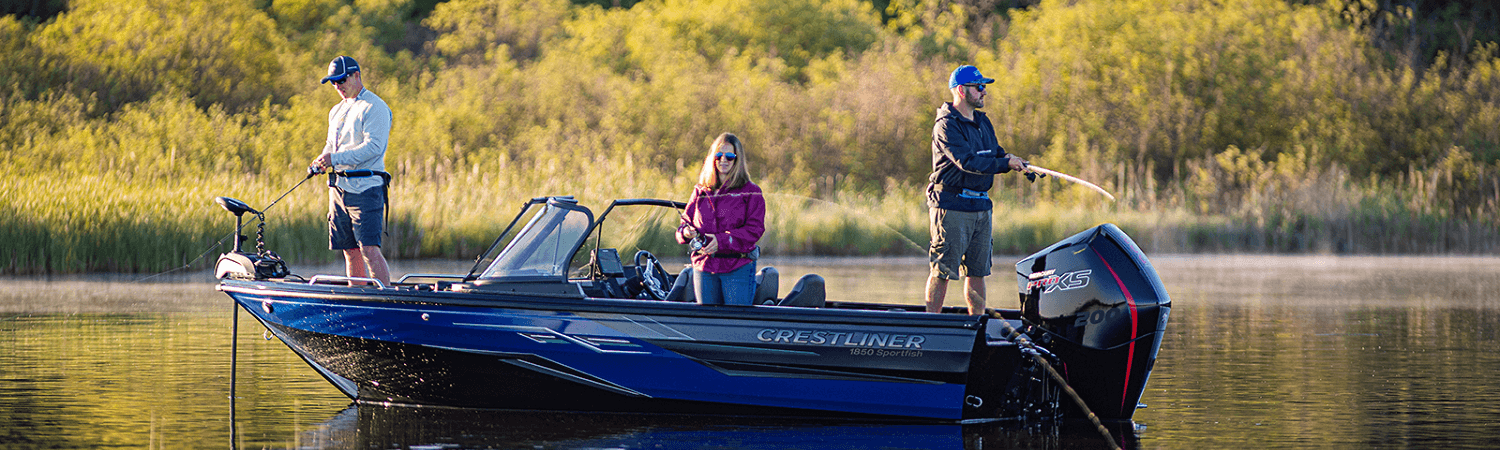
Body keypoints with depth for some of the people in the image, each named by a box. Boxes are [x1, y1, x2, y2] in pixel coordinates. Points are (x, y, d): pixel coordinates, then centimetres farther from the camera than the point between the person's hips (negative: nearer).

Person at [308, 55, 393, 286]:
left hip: (365, 188, -8)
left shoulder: (374, 108, -7)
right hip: (339, 187, 8)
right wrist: (322, 160, 3)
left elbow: (373, 147, -17)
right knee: (350, 251, 7)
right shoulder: (337, 111, 20)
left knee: (369, 249, -16)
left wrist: (335, 159, -22)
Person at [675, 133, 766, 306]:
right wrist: (686, 232, -9)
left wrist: (723, 240, -20)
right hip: (704, 266, 4)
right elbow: (686, 221, 16)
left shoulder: (750, 192, 0)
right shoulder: (701, 191, 13)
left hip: (738, 267, -4)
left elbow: (755, 229, -9)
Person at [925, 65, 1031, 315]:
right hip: (951, 206, -8)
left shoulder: (983, 123, 16)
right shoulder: (946, 126, -12)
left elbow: (996, 154, 19)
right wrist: (1006, 164, -23)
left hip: (980, 206, 8)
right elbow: (967, 161, -23)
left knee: (977, 270, 9)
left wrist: (1018, 164, -3)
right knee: (943, 270, -7)